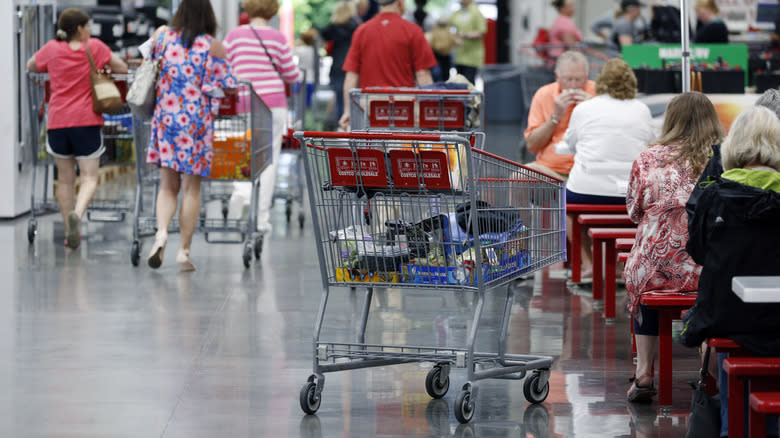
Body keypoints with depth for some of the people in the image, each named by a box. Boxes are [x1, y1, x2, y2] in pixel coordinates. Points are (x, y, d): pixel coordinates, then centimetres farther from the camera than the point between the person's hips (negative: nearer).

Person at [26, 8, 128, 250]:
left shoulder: (52, 49, 4)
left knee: (65, 179, 12)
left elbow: (31, 66, 20)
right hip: (87, 121, -2)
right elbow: (122, 68, 6)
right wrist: (103, 67, 24)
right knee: (89, 178, -3)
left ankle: (70, 231, 13)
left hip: (58, 121, 2)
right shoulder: (95, 47, -1)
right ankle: (77, 213, -30)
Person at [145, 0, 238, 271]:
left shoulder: (161, 36, 3)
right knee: (191, 188, 5)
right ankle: (184, 250, 5)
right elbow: (225, 87, -3)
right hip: (197, 122, -2)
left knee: (168, 185, 11)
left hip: (166, 118, 2)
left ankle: (161, 232, -13)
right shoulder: (213, 45, -4)